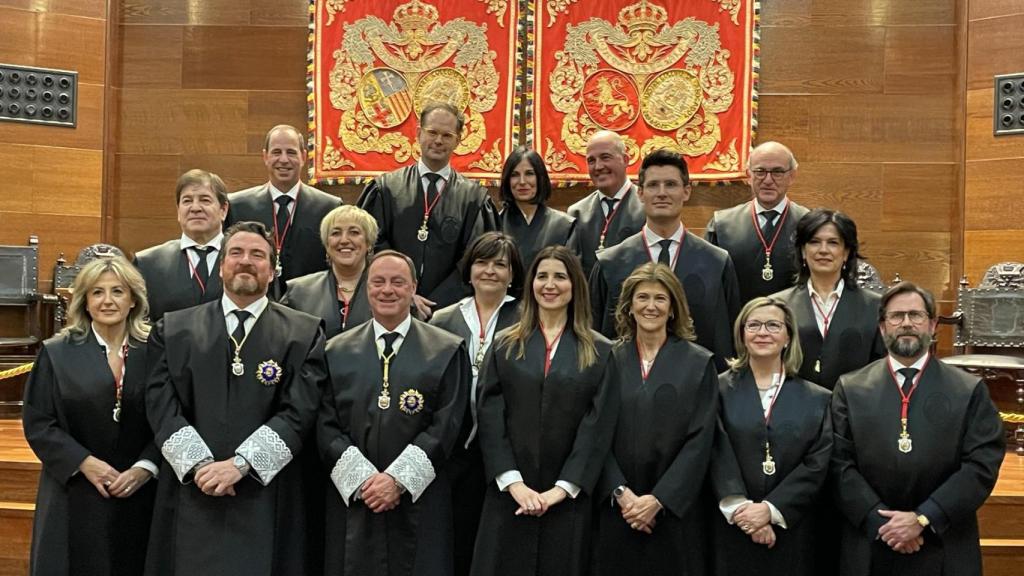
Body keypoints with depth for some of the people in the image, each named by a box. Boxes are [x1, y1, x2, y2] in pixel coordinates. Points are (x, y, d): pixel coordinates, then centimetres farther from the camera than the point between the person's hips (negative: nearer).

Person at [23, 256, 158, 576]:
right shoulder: (56, 354, 2)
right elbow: (37, 423, -2)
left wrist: (145, 468, -12)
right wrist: (85, 463, -12)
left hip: (137, 498, 1)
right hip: (75, 499, 0)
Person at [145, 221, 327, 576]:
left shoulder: (304, 333, 4)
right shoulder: (174, 329, 10)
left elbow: (299, 412, -5)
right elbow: (161, 405, 2)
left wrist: (240, 463, -13)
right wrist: (199, 464, -11)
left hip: (266, 500, -1)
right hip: (191, 496, 2)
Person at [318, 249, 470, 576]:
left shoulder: (448, 351, 3)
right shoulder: (337, 351, 9)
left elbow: (445, 426, -4)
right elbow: (326, 426, 3)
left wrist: (398, 479, -12)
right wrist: (362, 479, -10)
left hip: (419, 505, -1)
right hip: (351, 501, 2)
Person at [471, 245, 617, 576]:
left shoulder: (600, 352, 3)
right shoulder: (505, 346, 7)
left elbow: (599, 425, -3)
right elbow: (489, 417, -1)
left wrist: (562, 488, -11)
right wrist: (513, 482, -11)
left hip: (568, 497, -1)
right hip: (509, 494, 1)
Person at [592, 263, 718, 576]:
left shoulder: (699, 363, 0)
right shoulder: (610, 359, 3)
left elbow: (700, 441, -5)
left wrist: (658, 499, -11)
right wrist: (621, 493, -10)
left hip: (675, 510, -1)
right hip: (616, 510, 1)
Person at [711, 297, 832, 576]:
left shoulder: (817, 399, 6)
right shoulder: (721, 388, 2)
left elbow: (817, 465, -3)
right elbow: (717, 456, -6)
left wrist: (770, 509, -13)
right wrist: (741, 508, -18)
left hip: (793, 531, 1)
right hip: (733, 529, -1)